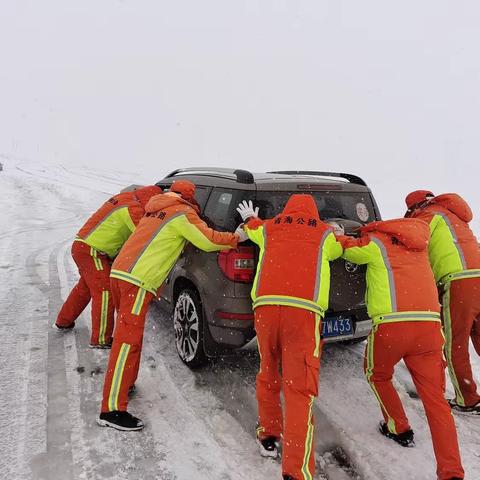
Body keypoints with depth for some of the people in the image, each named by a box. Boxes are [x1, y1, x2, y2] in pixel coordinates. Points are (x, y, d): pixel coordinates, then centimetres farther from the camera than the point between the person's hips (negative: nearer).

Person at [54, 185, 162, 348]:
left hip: (81, 245, 10)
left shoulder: (125, 197, 12)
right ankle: (101, 340, 0)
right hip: (92, 251, -10)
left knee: (84, 287, 25)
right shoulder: (134, 209, -19)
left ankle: (63, 322, 40)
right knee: (104, 292, -6)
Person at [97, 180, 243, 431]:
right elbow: (209, 241, -7)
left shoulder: (157, 209, 21)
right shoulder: (183, 214, -4)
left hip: (120, 271, 9)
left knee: (128, 333, 22)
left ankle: (124, 383, 37)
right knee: (127, 341, -10)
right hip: (137, 281, -9)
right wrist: (237, 237, 8)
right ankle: (112, 410, -9)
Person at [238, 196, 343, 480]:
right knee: (299, 390, -4)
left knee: (268, 375, 22)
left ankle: (269, 437, 36)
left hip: (266, 304, 3)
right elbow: (338, 248, 39)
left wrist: (249, 217, 68)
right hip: (304, 308, -2)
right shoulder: (325, 234, 18)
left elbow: (253, 229, 46)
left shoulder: (268, 228, 23)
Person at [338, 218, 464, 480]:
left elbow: (347, 249, 16)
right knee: (435, 399, 5)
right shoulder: (418, 244, 27)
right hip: (429, 323, 4)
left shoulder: (376, 242, 10)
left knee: (377, 376, 25)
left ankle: (399, 429, 34)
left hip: (392, 324, -4)